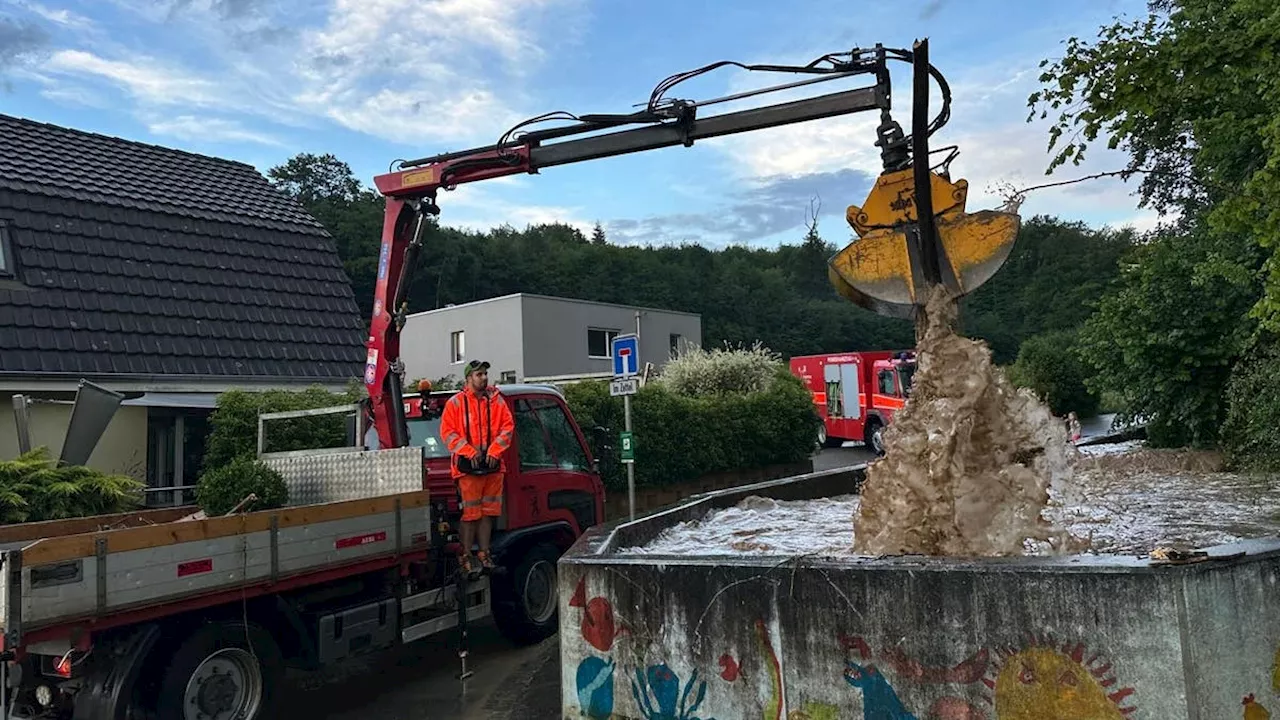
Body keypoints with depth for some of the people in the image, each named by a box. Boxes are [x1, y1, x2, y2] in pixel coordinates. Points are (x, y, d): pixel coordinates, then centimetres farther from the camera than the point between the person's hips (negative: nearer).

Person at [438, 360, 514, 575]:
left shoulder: (496, 400, 9)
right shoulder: (455, 403, -1)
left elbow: (508, 426, 6)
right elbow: (447, 432, -4)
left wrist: (494, 450, -7)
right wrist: (469, 451, -13)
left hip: (493, 464, 4)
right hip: (467, 467, -4)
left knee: (488, 511, 10)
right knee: (470, 513, -3)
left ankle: (484, 553, 20)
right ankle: (465, 556, 7)